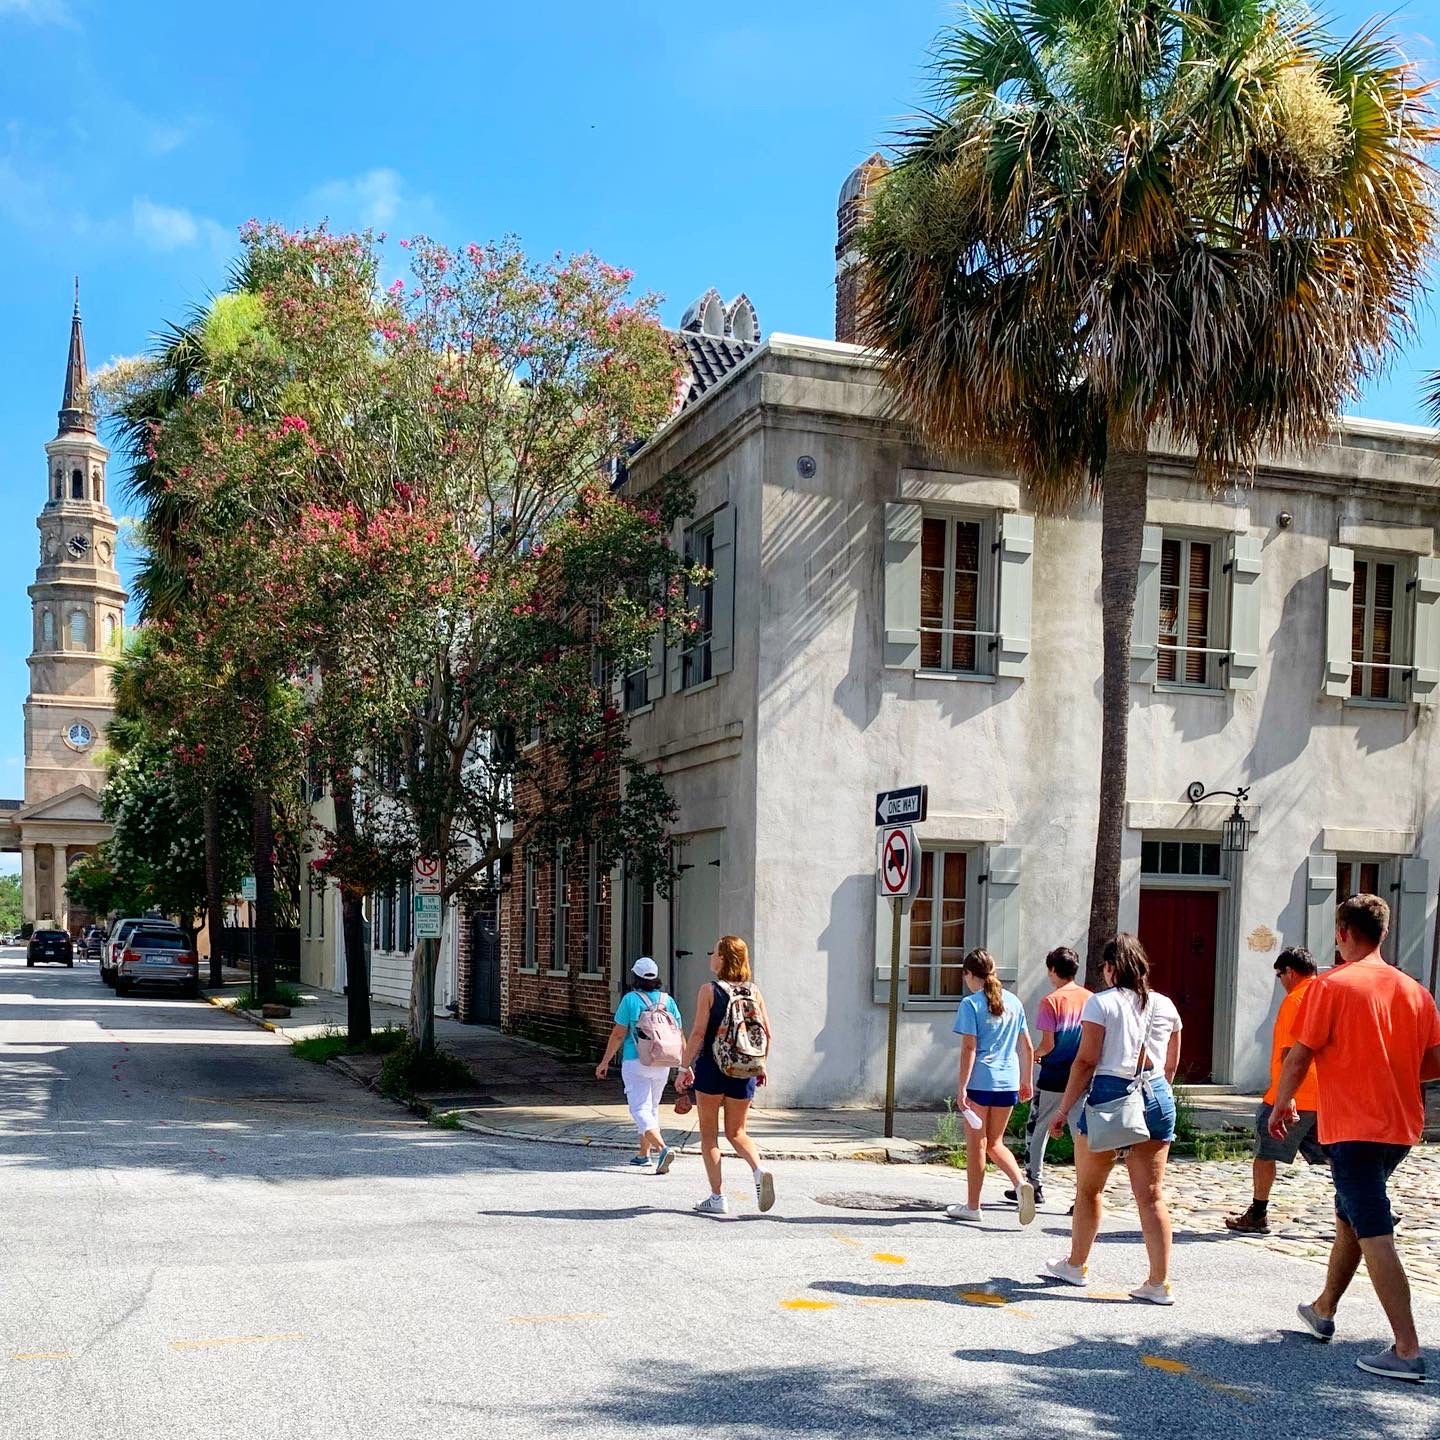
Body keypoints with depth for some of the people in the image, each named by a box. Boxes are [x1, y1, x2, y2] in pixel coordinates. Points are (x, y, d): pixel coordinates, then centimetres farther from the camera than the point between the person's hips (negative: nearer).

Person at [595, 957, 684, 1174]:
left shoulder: (630, 999, -8)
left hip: (636, 1063, -5)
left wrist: (605, 1061, 3)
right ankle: (644, 1153, 28)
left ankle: (662, 1148, -27)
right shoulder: (667, 1000, 4)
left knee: (640, 1109, -7)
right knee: (651, 1107, 20)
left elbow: (618, 1034, -7)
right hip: (662, 1064, 5)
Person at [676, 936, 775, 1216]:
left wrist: (685, 1067, -7)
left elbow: (699, 1032, -12)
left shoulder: (709, 990, -9)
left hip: (711, 1067, -4)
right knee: (737, 1132, 16)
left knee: (709, 1133, 9)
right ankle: (759, 1169, -12)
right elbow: (766, 1033, 4)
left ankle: (717, 1197, 7)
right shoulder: (753, 991, 3)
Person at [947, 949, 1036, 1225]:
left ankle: (972, 1206, 15)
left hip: (980, 1081, -5)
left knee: (976, 1145, 6)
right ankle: (1021, 1184, -8)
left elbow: (969, 1048, -13)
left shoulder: (971, 1004, -8)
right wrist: (1026, 1081, 21)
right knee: (995, 1143, 16)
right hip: (1008, 1082, 5)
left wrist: (962, 1087, -11)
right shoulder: (1013, 1002, 9)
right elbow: (1027, 1047, 12)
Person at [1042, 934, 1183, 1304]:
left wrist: (1063, 1110, -5)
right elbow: (1171, 1065, 16)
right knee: (1151, 1194, 4)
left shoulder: (1101, 1002, -6)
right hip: (1157, 1098, 4)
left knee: (1088, 1188, 13)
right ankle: (1159, 1283, 1)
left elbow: (1086, 1061, -10)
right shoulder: (1165, 1006, 8)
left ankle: (1076, 1265, 26)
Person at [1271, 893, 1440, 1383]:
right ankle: (1323, 1310, 37)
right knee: (1349, 1217, 22)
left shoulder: (1331, 986, -11)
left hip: (1353, 1127, -7)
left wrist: (1282, 1103, 4)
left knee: (1374, 1235, -7)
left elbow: (1300, 1055, -11)